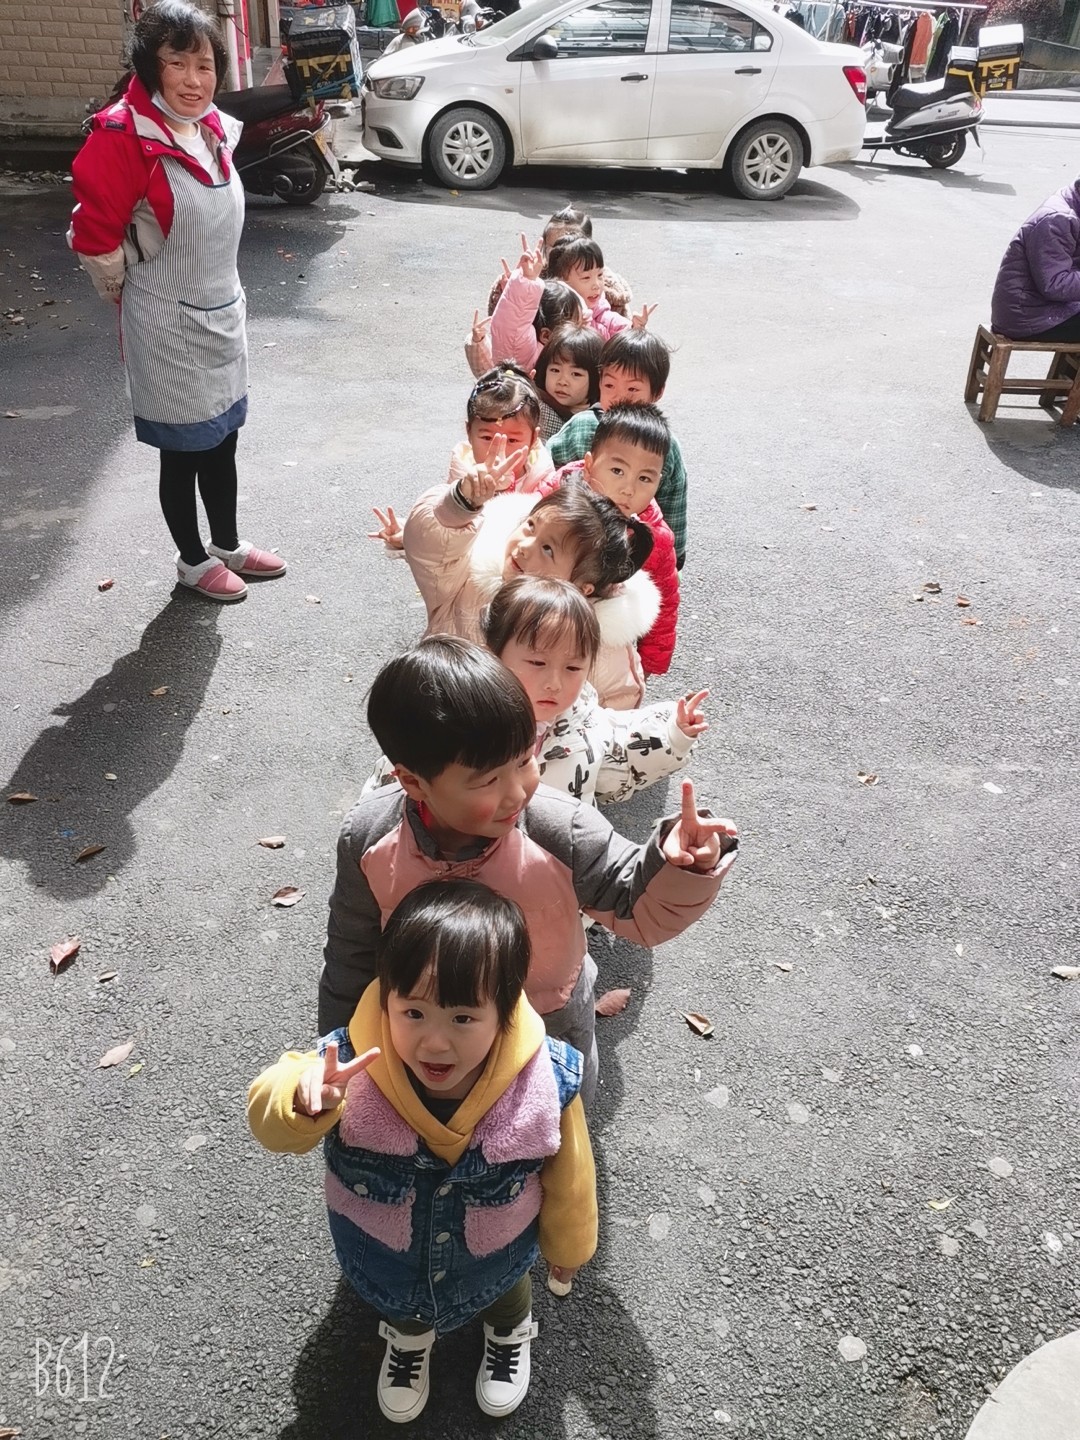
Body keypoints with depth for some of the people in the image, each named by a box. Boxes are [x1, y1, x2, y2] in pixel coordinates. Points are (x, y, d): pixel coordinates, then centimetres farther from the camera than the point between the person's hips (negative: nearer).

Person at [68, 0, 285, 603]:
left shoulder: (216, 129, 4)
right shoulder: (124, 135, -18)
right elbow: (94, 235, -13)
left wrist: (215, 288, 17)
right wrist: (129, 293, 0)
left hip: (224, 310, 7)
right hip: (168, 323, -7)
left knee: (222, 438, 17)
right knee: (184, 448, 7)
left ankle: (228, 544, 35)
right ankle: (194, 560, 25)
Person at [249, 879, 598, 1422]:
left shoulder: (544, 1083, -37)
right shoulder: (354, 1067, -39)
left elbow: (567, 1175, -18)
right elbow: (271, 1123, -30)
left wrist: (566, 1244, 2)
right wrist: (306, 1099, -55)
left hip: (494, 1259, 0)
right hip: (384, 1258, 1)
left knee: (503, 1294, 36)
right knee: (402, 1308, 37)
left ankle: (510, 1330, 72)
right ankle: (409, 1335, 73)